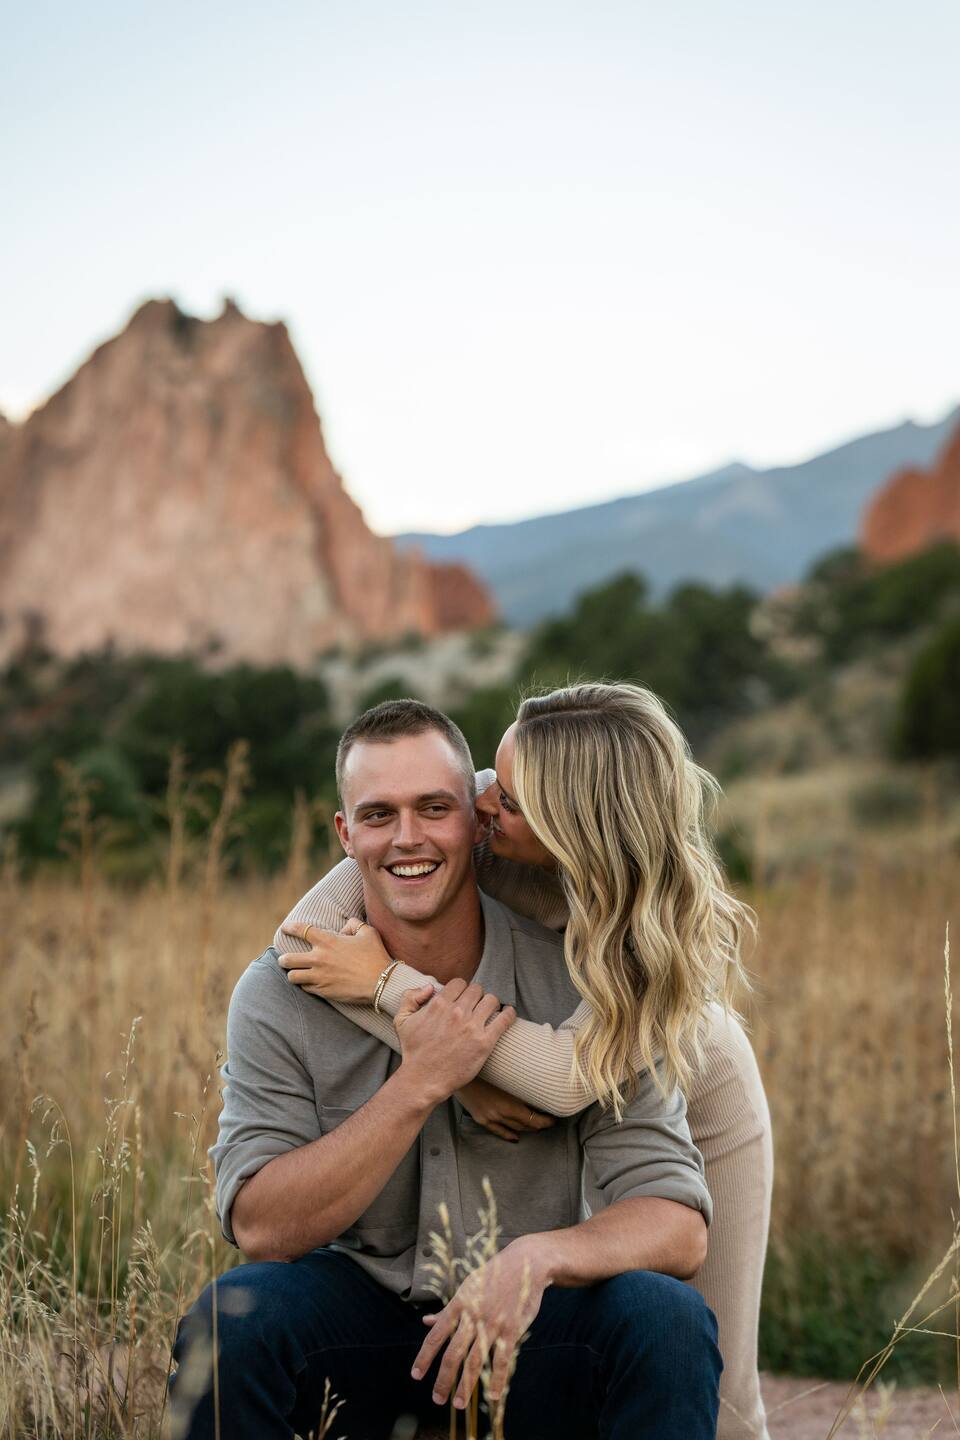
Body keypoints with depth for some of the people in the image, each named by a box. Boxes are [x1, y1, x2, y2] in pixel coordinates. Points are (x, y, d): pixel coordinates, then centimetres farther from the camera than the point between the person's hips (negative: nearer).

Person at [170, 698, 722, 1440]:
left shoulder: (577, 982, -12)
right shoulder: (282, 995, -9)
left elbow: (680, 1227, -16)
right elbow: (261, 1229, -16)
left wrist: (538, 1256, -36)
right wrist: (418, 1085, -25)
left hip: (532, 1326, 0)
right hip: (362, 1313, 0)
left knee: (669, 1319, -29)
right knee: (234, 1316, -30)